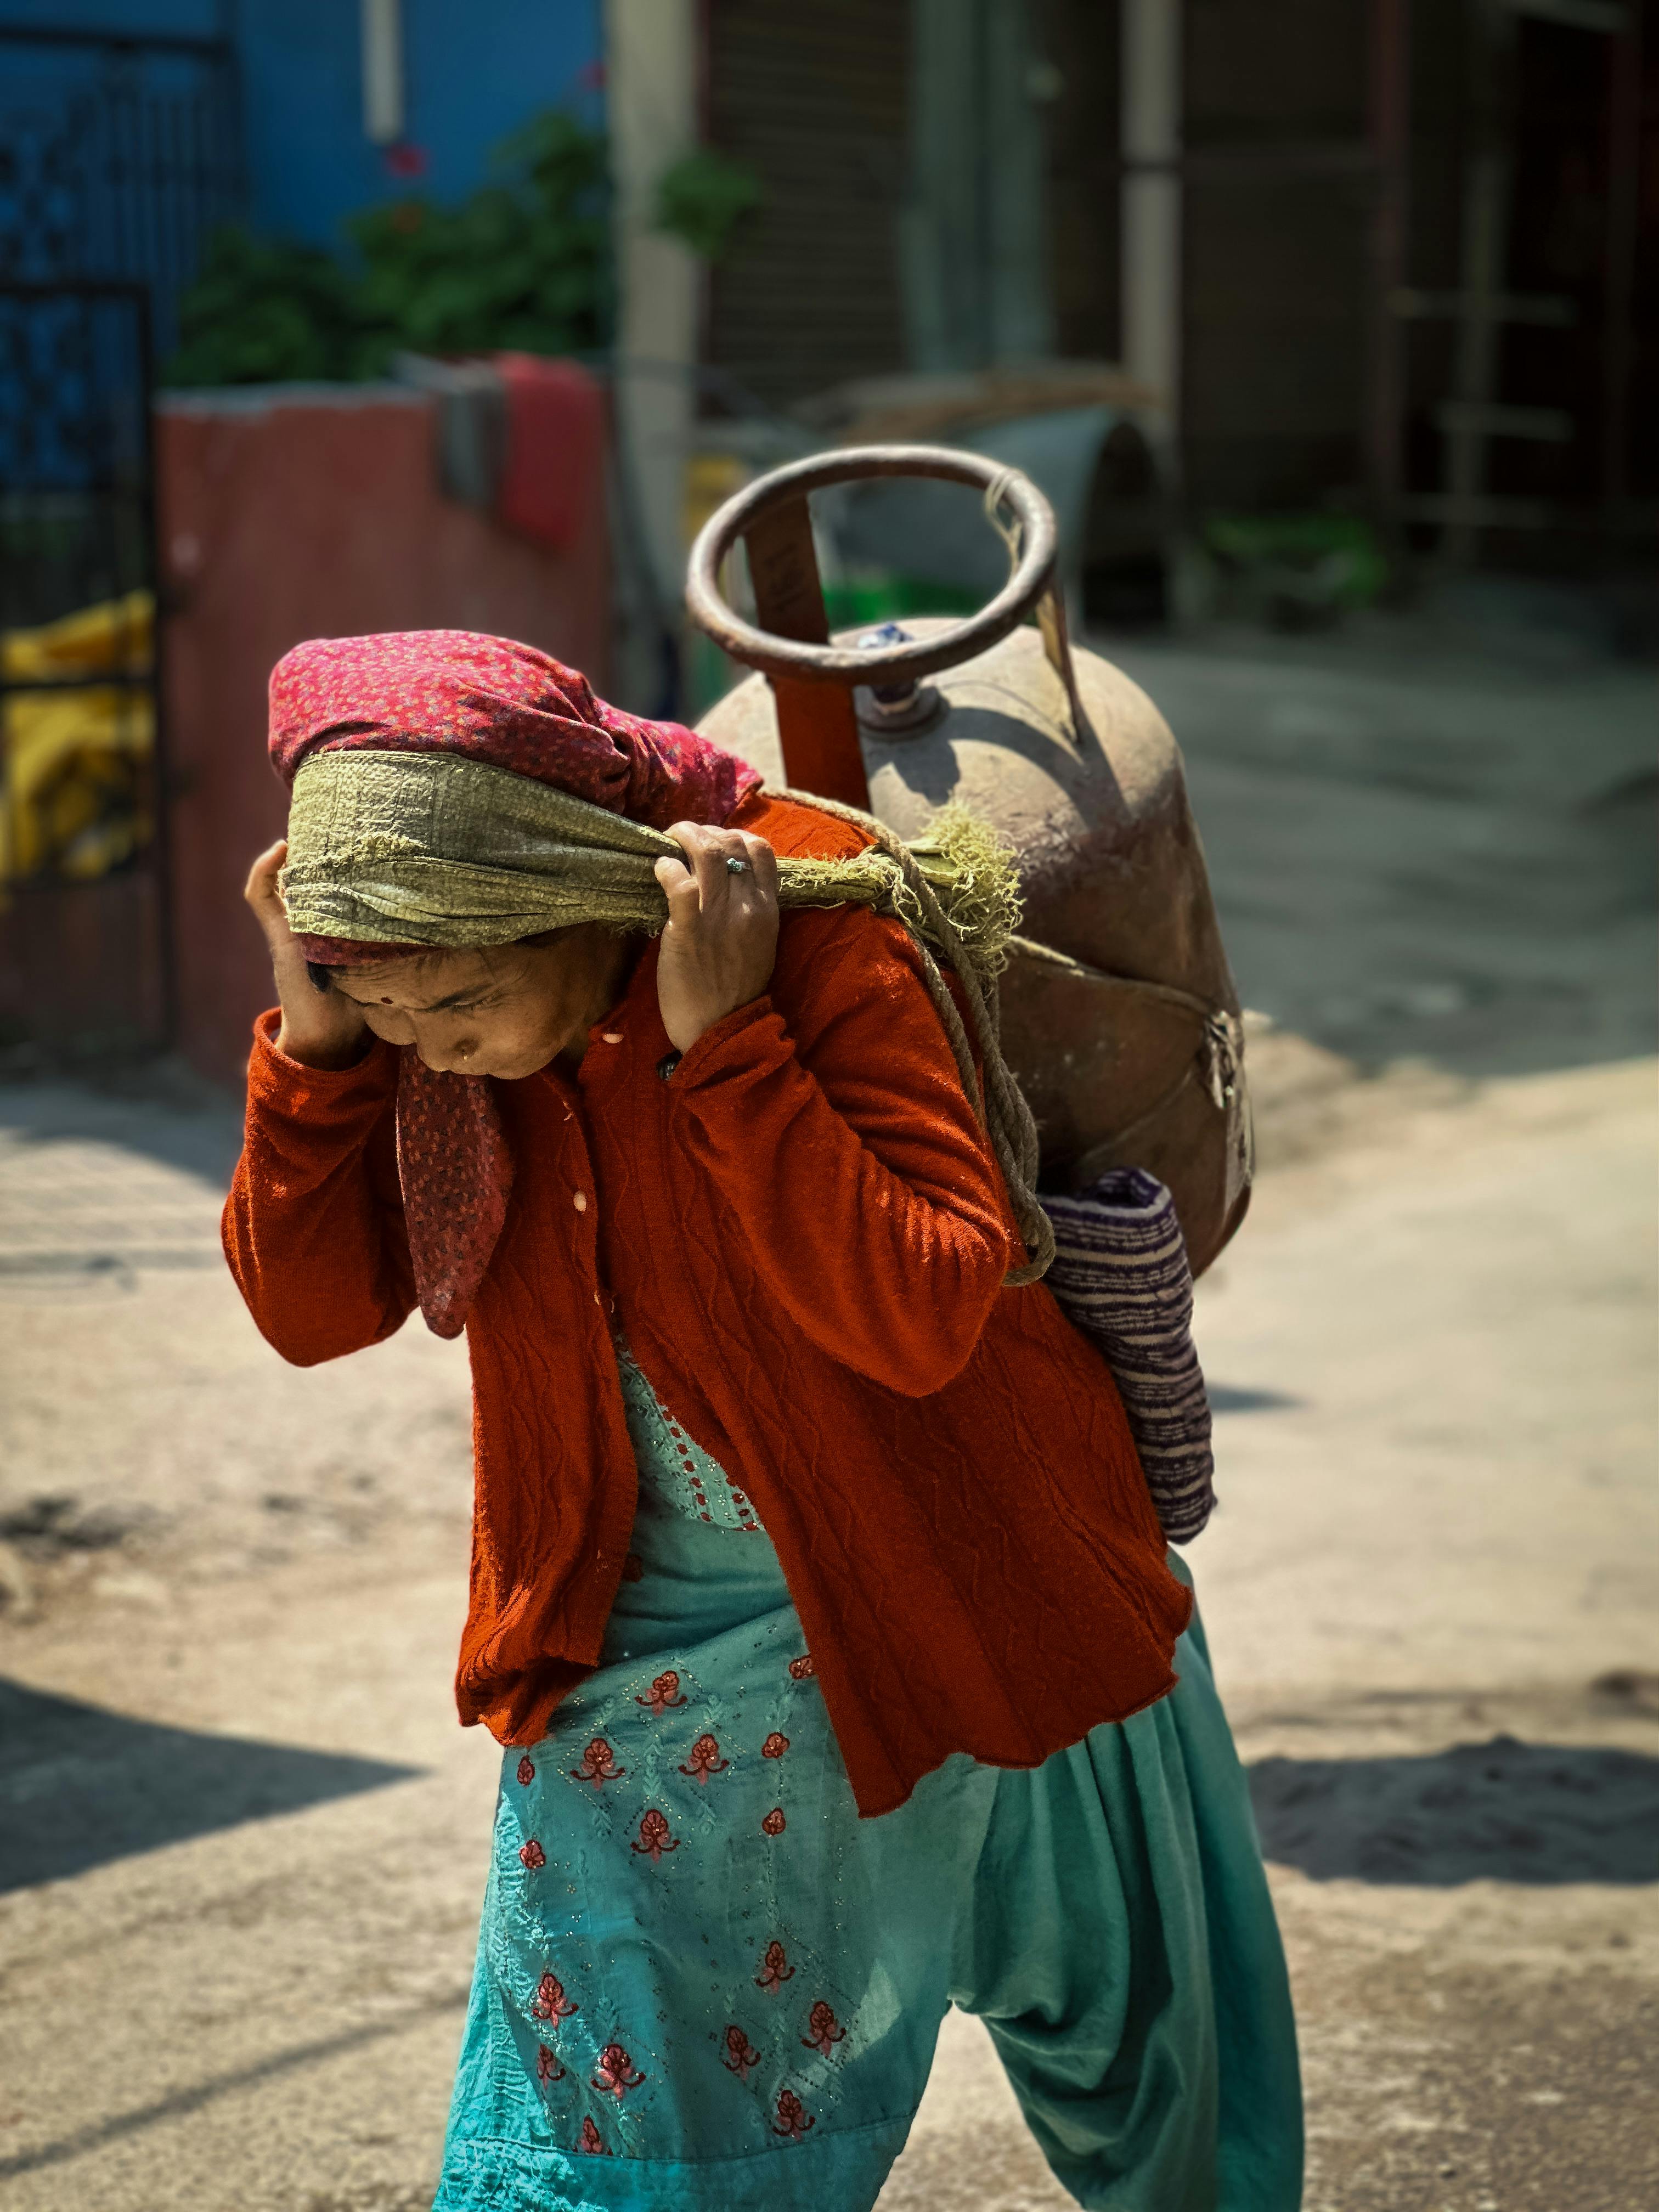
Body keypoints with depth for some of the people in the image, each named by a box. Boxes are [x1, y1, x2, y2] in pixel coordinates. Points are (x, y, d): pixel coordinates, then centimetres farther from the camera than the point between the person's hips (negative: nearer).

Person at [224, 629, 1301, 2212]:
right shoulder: (422, 1006, -10)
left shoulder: (823, 938, -26)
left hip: (944, 1594, -3)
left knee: (1127, 2040, 19)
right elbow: (311, 1306, -9)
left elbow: (924, 1317, -33)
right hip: (639, 1641, 3)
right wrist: (314, 1035, -22)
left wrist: (722, 1045, -39)